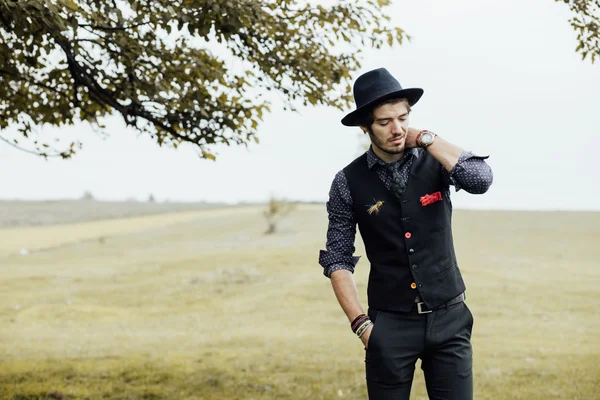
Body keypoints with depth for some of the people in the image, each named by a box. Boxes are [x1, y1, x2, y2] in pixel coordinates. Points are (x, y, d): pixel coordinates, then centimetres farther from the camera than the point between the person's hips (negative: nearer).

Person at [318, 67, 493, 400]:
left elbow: (480, 180, -22)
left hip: (449, 319, 1)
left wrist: (424, 138, -16)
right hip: (391, 324, -1)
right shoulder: (349, 182, -4)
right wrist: (361, 323, -8)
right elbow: (337, 260, 0)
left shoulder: (434, 161, -2)